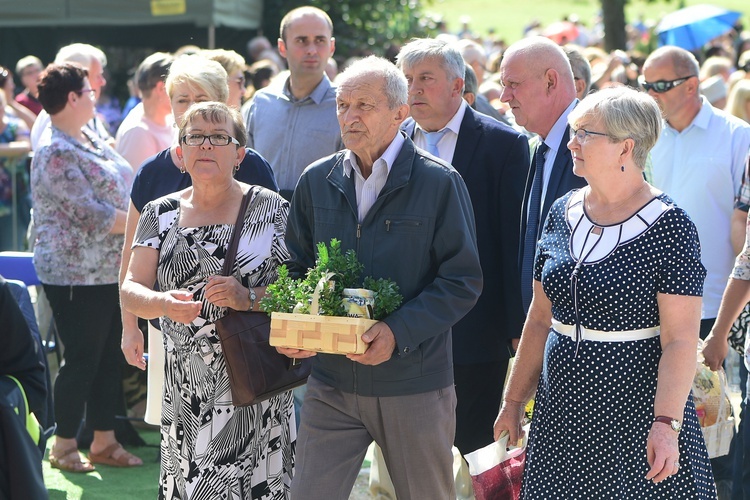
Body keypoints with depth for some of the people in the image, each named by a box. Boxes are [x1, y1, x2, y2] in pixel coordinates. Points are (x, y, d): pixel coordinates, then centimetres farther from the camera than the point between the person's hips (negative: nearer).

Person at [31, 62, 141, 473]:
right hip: (77, 276, -9)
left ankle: (104, 440, 20)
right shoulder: (56, 153, -16)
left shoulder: (92, 141, 13)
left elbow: (119, 190, 20)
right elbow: (90, 214, -20)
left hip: (110, 270, 9)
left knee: (111, 357, 11)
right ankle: (64, 446, 10)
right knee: (82, 360, -2)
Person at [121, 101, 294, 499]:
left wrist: (249, 298, -21)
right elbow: (130, 291, 4)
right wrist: (164, 303, -17)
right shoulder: (161, 214, 9)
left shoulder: (271, 210, 0)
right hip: (185, 387, 3)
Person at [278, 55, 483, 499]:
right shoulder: (317, 182, 7)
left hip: (414, 384, -3)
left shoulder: (439, 184, -7)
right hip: (332, 383, 3)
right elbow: (297, 268, 15)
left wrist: (399, 332, -21)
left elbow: (463, 282, -9)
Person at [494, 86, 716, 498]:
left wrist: (667, 424, -25)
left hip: (635, 412, -5)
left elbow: (680, 340, -16)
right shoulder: (562, 214, 6)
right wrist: (514, 401, 13)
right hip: (561, 410, 6)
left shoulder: (668, 226, -12)